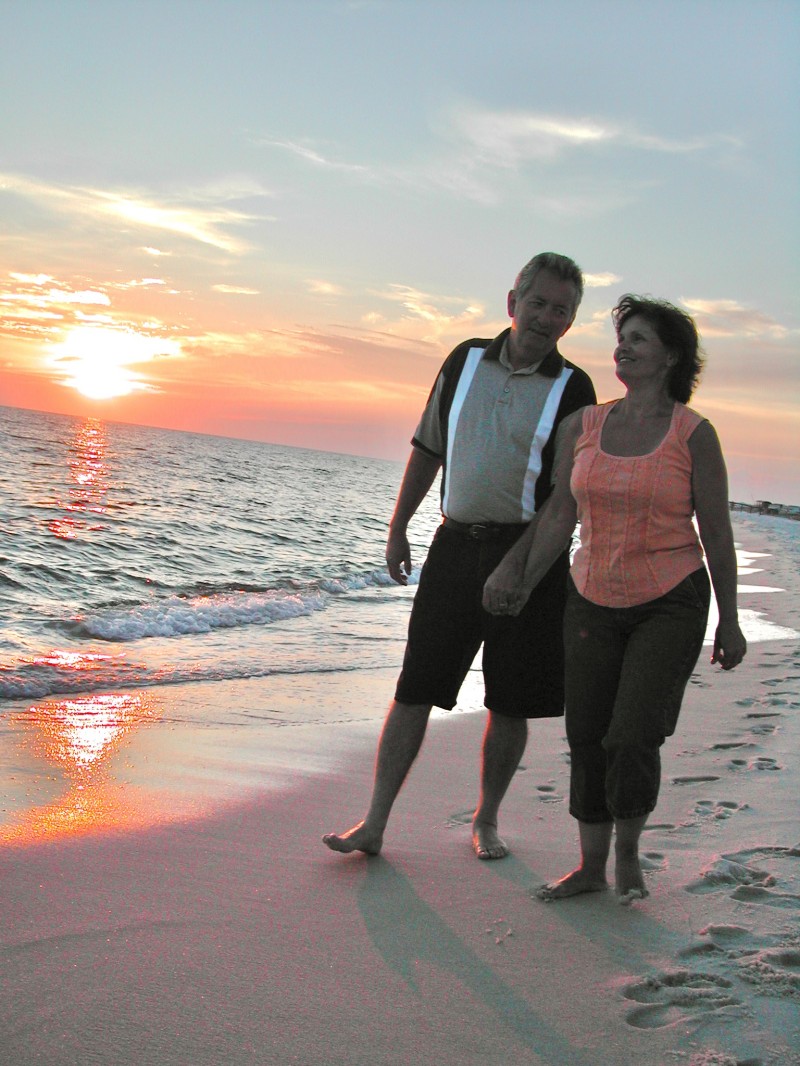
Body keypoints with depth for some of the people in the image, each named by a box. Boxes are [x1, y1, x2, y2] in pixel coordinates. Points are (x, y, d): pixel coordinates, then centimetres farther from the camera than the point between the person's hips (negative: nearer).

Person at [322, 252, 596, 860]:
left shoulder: (573, 389, 0)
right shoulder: (465, 361, 8)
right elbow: (428, 449, 15)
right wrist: (398, 528, 13)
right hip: (456, 545, 2)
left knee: (512, 704, 5)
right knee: (415, 690, 1)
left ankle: (486, 821, 24)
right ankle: (374, 824, 7)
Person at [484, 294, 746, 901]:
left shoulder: (694, 434, -10)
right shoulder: (583, 426, -1)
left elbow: (717, 531, -6)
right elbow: (560, 516, 2)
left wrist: (730, 622, -3)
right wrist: (523, 586, -4)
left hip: (672, 605, -4)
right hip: (595, 603, 4)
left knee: (633, 740, -12)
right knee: (588, 741, 7)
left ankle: (628, 852, 16)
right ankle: (590, 868, 23)